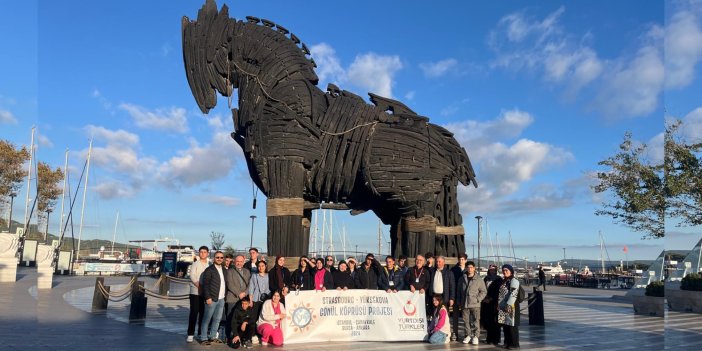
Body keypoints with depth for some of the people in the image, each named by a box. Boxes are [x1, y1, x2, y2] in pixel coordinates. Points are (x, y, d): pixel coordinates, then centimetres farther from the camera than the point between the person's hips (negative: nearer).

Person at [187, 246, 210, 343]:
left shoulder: (210, 265, 9)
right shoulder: (195, 264, 1)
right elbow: (192, 276, -9)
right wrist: (199, 286, -20)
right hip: (195, 292, -3)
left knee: (203, 313, 8)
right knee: (194, 313, -4)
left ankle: (200, 333, 17)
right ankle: (190, 334, 0)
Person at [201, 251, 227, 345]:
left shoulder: (223, 270, 14)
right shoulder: (209, 270, -7)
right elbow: (205, 284, -11)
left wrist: (225, 295, 8)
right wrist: (208, 297, -17)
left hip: (221, 299, 7)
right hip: (212, 299, -7)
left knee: (217, 319, 11)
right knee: (207, 319, 1)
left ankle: (212, 336, 21)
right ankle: (204, 338, 7)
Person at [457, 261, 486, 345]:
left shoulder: (479, 279, -3)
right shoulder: (462, 279, 9)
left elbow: (484, 291, -1)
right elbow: (459, 291, 17)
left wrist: (478, 299, -9)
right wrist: (460, 301, 11)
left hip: (475, 304, -4)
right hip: (465, 304, 4)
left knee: (476, 321, -1)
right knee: (466, 320, 9)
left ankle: (476, 336, 9)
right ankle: (468, 335, 20)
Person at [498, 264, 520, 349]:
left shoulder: (514, 281, -10)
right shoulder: (504, 281, 18)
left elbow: (513, 294, -19)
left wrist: (509, 305, -24)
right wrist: (498, 304, 17)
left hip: (510, 306, -9)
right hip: (503, 306, 9)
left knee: (512, 325, -5)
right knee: (505, 325, 13)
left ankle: (514, 344, 3)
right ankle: (507, 342, 22)